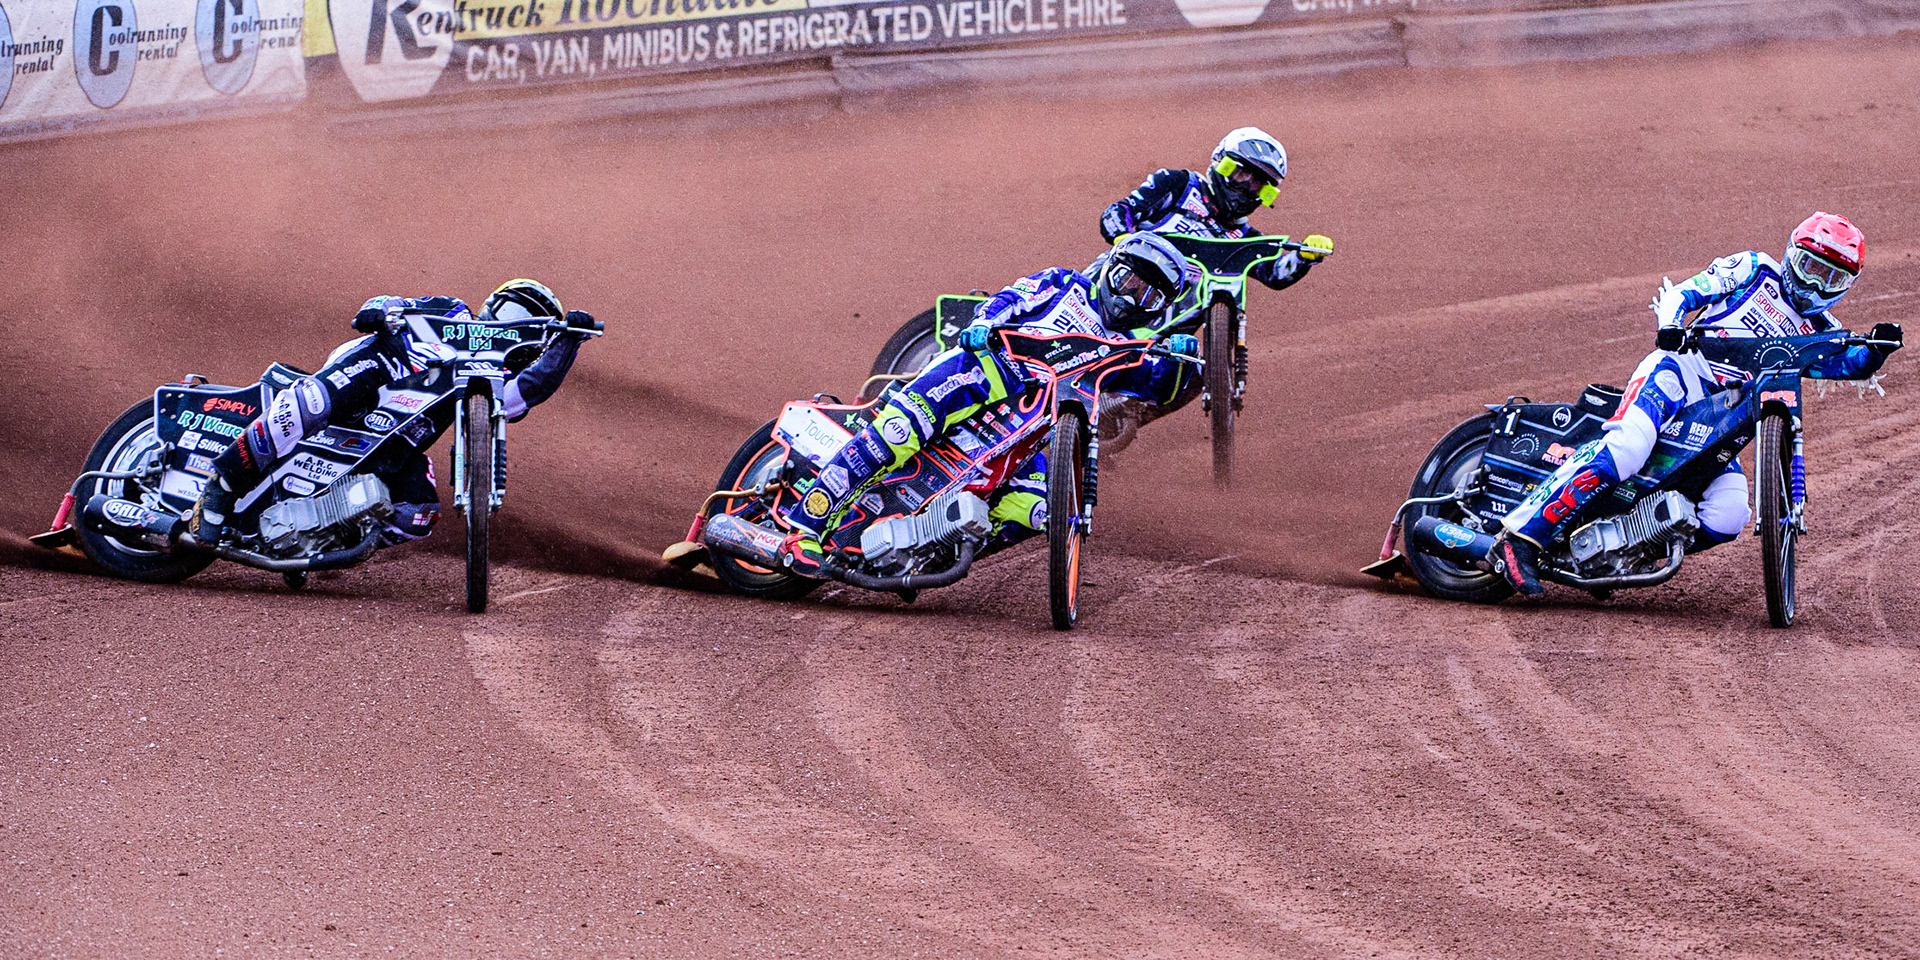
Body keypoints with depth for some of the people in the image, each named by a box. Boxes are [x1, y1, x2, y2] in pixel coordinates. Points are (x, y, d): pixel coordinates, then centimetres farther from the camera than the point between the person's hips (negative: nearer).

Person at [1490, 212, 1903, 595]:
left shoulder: (1819, 332, 24)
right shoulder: (1754, 269, 12)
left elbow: (1852, 362, 9)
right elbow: (1684, 293, 4)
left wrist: (1877, 349, -14)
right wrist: (1671, 324, -18)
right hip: (1681, 368, -5)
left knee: (1728, 516, -20)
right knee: (1627, 449, -33)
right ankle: (1520, 537, -35)